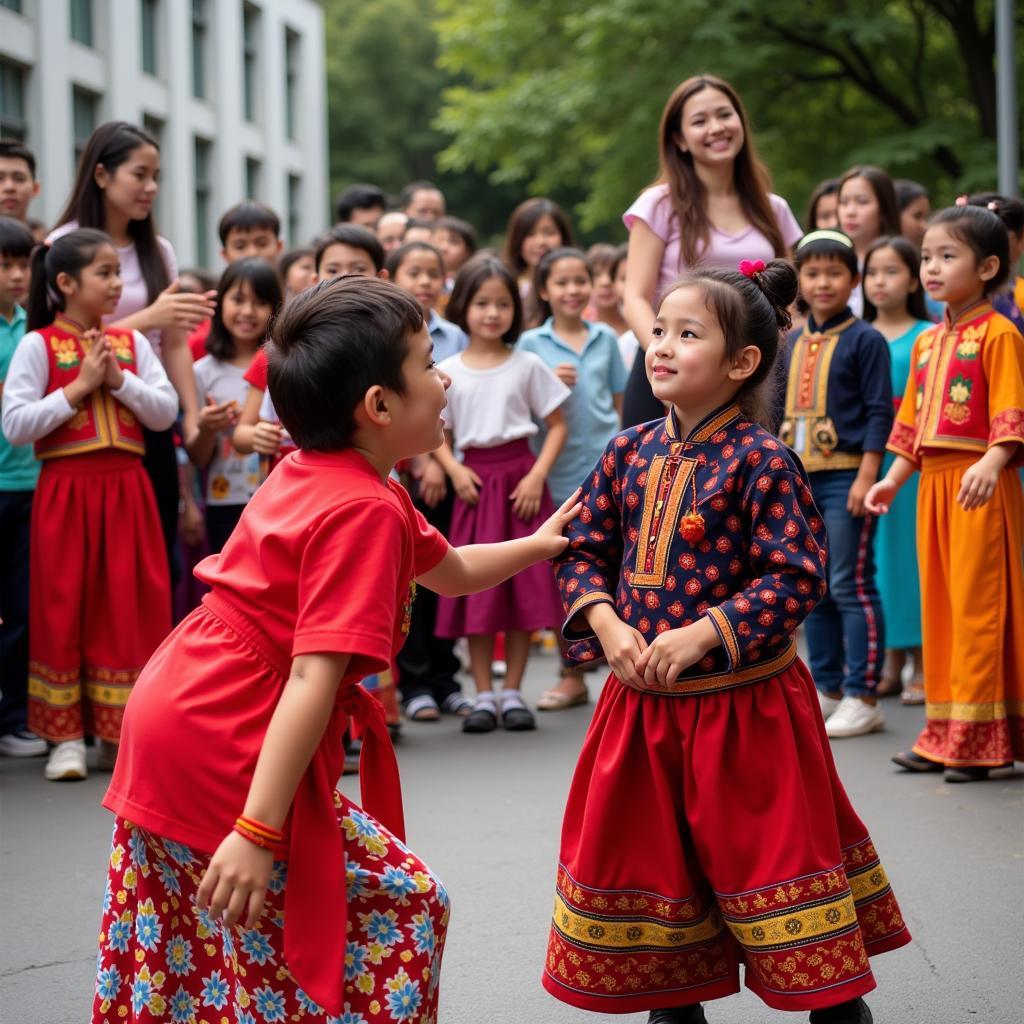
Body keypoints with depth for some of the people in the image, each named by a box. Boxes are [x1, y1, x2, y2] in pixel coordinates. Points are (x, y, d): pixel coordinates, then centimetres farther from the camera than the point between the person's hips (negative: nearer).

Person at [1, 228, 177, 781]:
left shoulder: (132, 342, 9)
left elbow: (165, 411, 2)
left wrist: (118, 379, -10)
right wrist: (79, 387, -14)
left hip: (127, 491, 4)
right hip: (66, 491, -3)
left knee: (129, 607, 3)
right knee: (64, 608, 0)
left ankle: (121, 730, 13)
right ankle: (67, 735, 8)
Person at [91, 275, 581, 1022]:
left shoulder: (313, 476, 11)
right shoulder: (366, 511, -18)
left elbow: (452, 571, 29)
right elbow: (313, 679, -25)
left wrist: (537, 545, 36)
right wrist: (257, 832, -30)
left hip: (171, 713, 10)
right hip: (226, 753, -10)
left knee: (180, 945, 20)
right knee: (404, 907, 0)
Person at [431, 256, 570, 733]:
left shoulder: (527, 365, 1)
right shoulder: (446, 371, 4)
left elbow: (557, 425, 3)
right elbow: (439, 433, 8)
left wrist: (538, 474, -9)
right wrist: (454, 469, -10)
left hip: (520, 475, 0)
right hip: (475, 480, 0)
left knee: (523, 586, 1)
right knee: (476, 588, 1)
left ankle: (512, 692, 11)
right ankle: (483, 695, 7)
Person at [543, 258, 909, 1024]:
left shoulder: (760, 461, -14)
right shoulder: (630, 454, 3)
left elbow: (796, 578, -18)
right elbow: (584, 551, 9)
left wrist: (700, 635, -23)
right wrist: (606, 625, -9)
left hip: (744, 702, -6)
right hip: (644, 701, 6)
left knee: (772, 849, 2)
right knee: (649, 854, 13)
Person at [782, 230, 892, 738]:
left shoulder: (864, 340, -5)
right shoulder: (792, 344, 13)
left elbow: (879, 412, -10)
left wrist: (866, 476, -16)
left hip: (845, 476, -7)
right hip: (799, 479, 7)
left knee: (851, 586, -7)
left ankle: (863, 697, -2)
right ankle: (826, 689, 20)